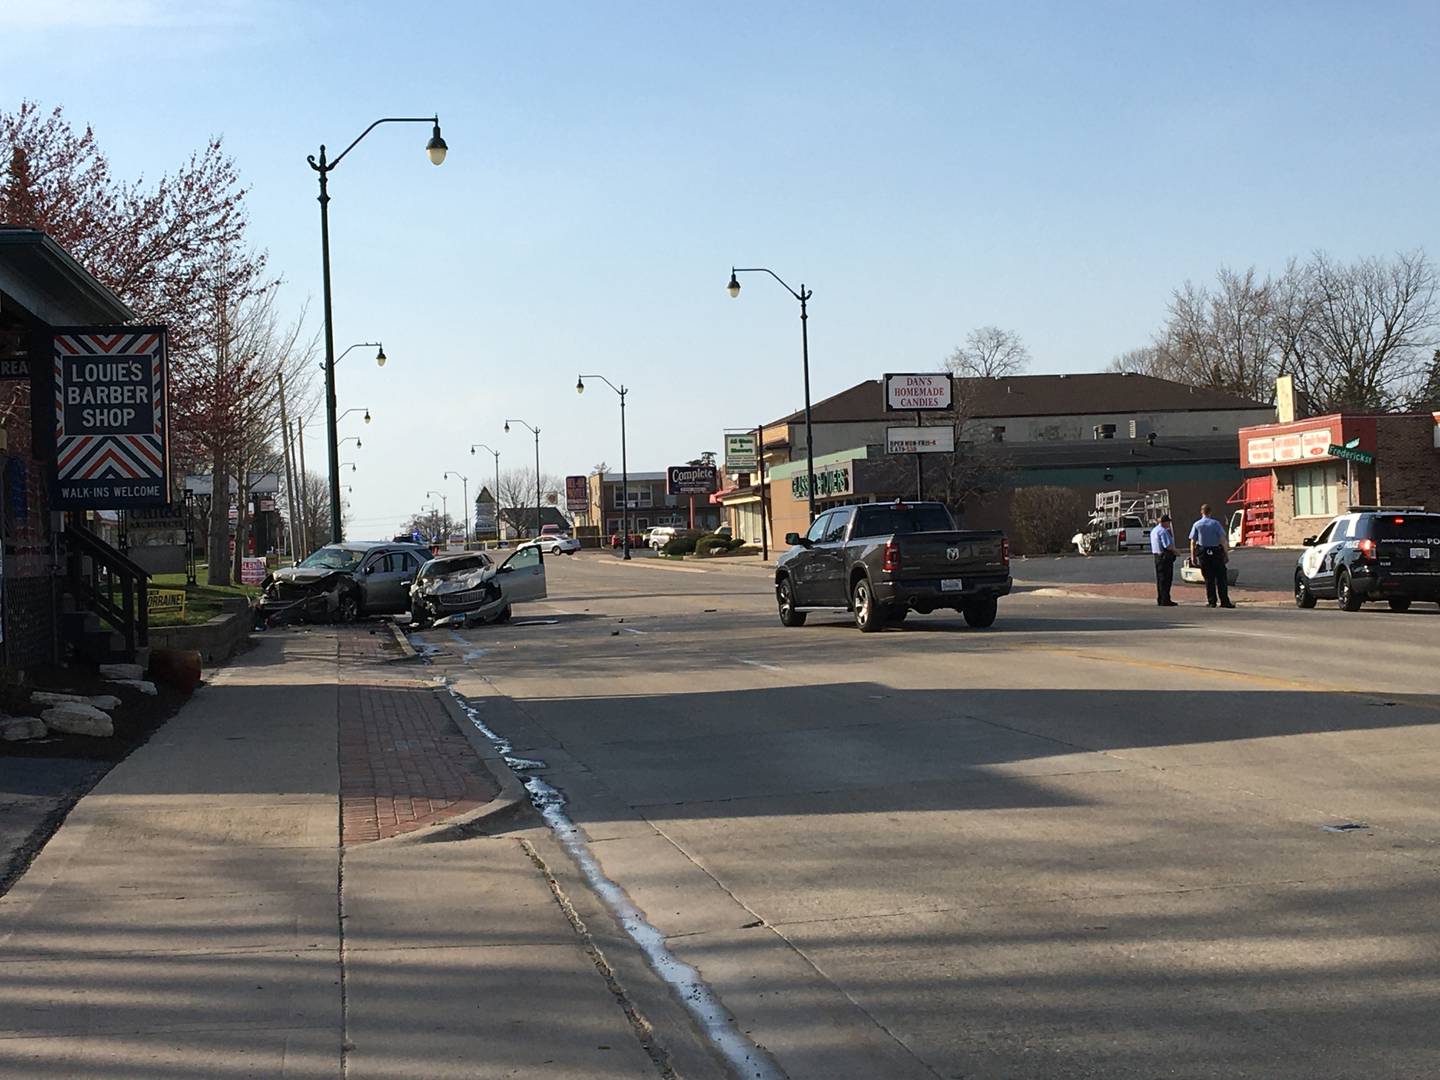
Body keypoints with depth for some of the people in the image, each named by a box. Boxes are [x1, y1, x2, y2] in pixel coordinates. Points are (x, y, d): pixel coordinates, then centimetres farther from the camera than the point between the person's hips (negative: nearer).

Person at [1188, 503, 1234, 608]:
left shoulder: (1196, 525, -1)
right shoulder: (1215, 523, -4)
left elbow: (1193, 542, -3)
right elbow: (1222, 540, -6)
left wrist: (1193, 556, 2)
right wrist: (1226, 554, -2)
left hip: (1203, 553, 1)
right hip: (1216, 552, -1)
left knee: (1208, 579, 8)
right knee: (1220, 578, 4)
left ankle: (1211, 602, 7)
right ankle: (1224, 602, 0)